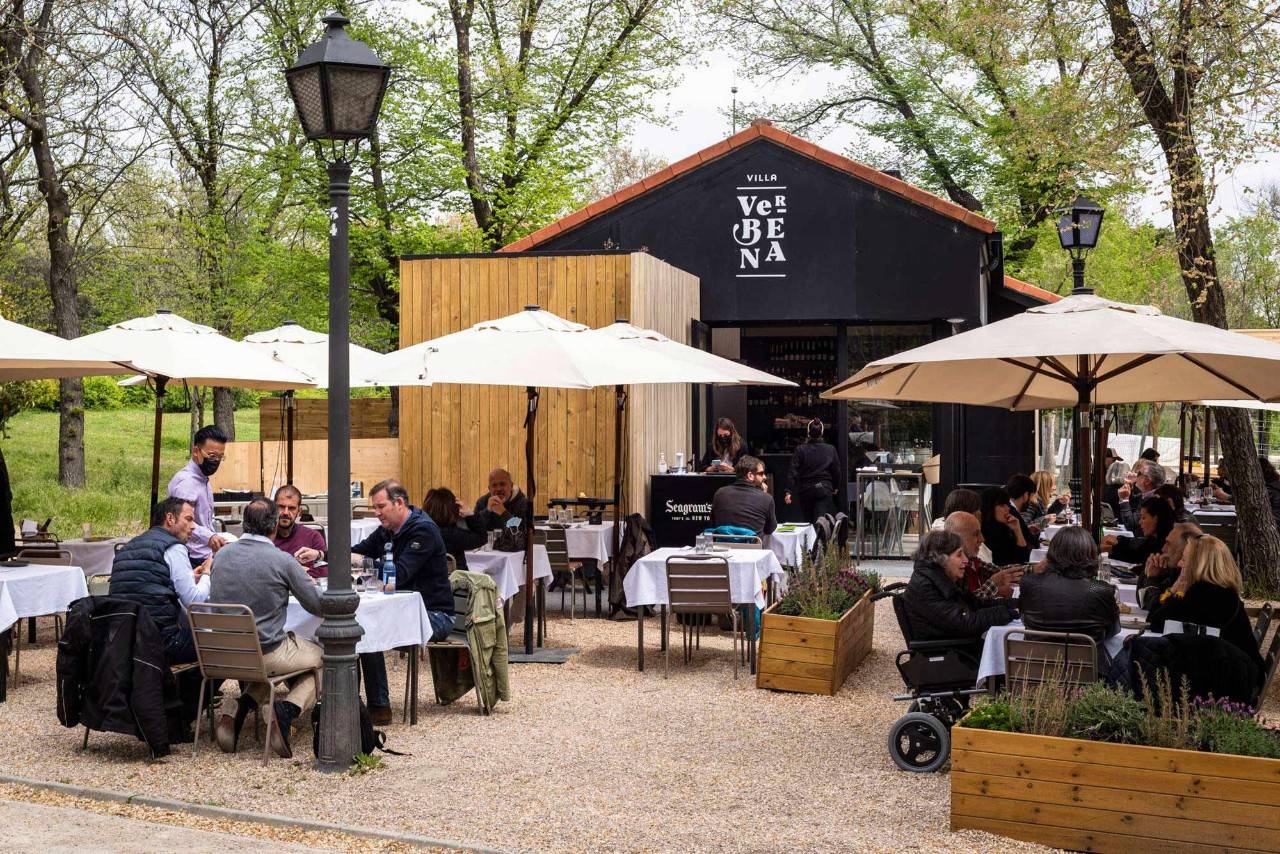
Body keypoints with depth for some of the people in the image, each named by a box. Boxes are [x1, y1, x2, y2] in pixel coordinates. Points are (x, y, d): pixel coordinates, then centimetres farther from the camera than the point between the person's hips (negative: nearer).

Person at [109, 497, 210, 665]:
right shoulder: (173, 548, -5)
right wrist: (206, 574, 9)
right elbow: (194, 601, -9)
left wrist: (191, 578, 26)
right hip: (161, 641, -8)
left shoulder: (126, 548, 19)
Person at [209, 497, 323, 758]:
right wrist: (307, 584, 17)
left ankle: (241, 710, 10)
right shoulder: (282, 560, -15)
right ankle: (286, 710, -6)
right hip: (266, 653, -6)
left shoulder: (222, 555, 2)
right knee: (322, 656, 18)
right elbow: (318, 606, -6)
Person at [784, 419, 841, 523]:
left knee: (808, 521, 14)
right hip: (824, 490, -1)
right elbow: (836, 471, 6)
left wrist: (789, 491, -9)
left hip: (805, 491, 1)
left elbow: (793, 472, -10)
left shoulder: (800, 450, -5)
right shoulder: (831, 450, -1)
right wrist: (834, 487, 22)